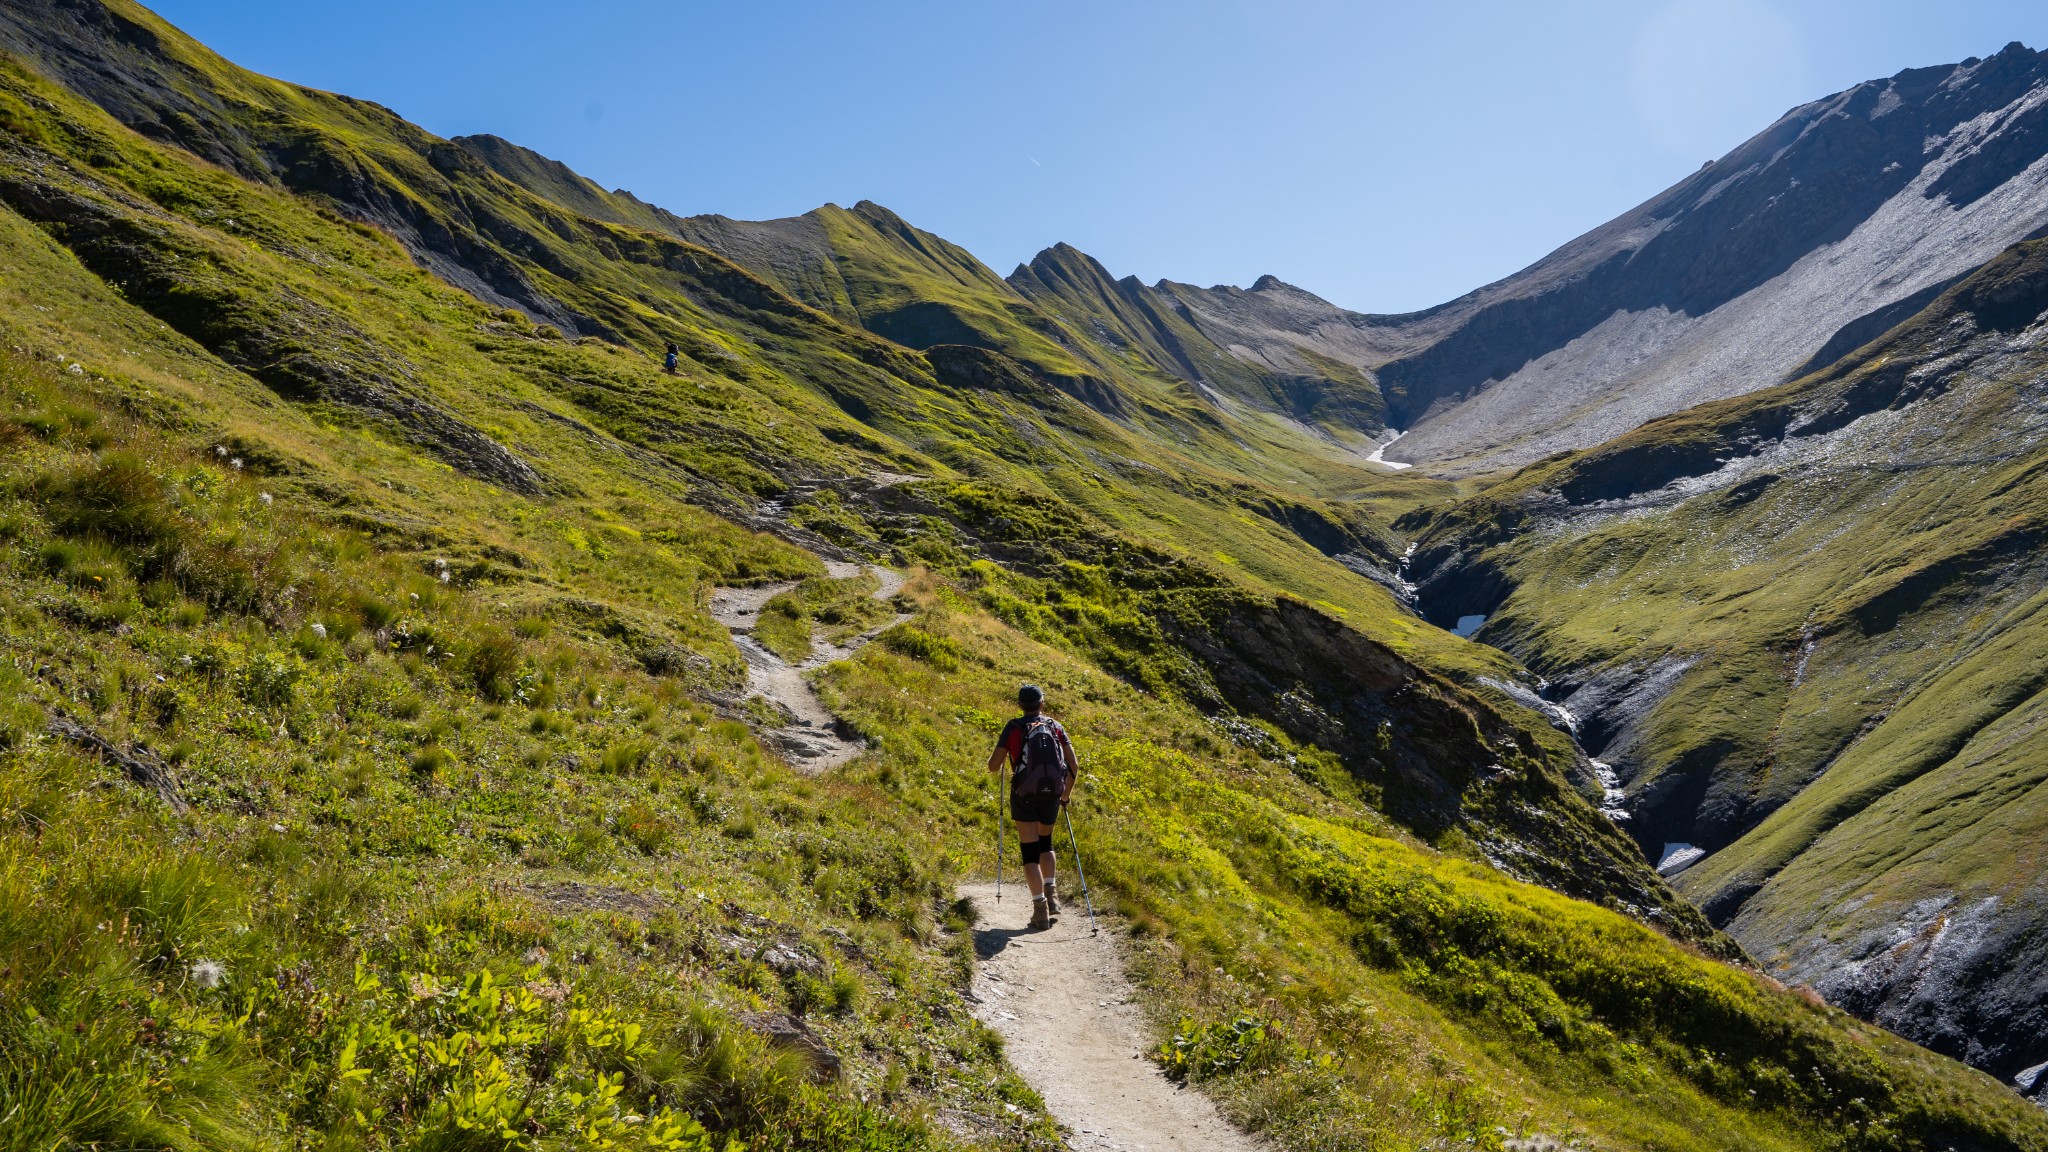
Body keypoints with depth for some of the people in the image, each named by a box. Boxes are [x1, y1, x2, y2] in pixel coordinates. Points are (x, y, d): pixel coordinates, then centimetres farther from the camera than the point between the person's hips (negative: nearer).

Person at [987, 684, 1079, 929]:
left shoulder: (1014, 727, 0)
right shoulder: (1055, 727, 8)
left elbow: (993, 766, -3)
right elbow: (1074, 765, 4)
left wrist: (1002, 756, 20)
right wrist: (1067, 793, 18)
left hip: (1025, 795, -3)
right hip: (1052, 795, 3)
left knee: (1030, 851, 3)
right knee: (1045, 843, 25)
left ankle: (1040, 908, -4)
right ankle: (1051, 895, 12)